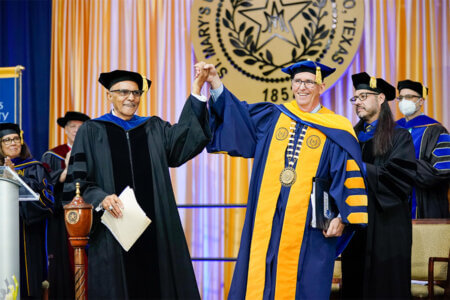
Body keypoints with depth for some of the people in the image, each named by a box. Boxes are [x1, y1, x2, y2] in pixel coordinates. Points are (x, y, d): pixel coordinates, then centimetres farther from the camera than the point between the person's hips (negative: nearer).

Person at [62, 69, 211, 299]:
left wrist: (196, 93, -15)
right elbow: (75, 179, 0)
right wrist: (100, 197, -19)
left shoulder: (154, 129, 15)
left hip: (153, 231, 2)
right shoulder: (91, 132, 7)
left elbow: (183, 138, -4)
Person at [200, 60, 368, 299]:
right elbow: (235, 114, 14)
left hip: (308, 226, -3)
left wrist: (342, 217, -8)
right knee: (260, 279, 2)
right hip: (266, 222, 3)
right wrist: (215, 82, 1)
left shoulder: (335, 131, 2)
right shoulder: (272, 118, 12)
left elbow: (349, 176, -1)